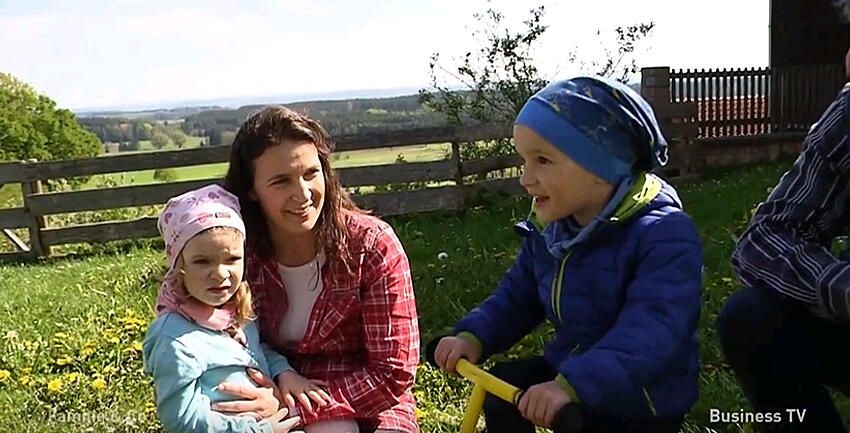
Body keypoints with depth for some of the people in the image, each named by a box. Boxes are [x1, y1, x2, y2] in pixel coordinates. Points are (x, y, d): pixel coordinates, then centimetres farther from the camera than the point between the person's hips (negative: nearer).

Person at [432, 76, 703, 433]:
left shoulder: (663, 235, -27)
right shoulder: (549, 229, -2)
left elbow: (650, 331, -38)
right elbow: (517, 295, 8)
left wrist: (571, 385, -49)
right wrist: (474, 335, -10)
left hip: (639, 402, -6)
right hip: (568, 369, 6)